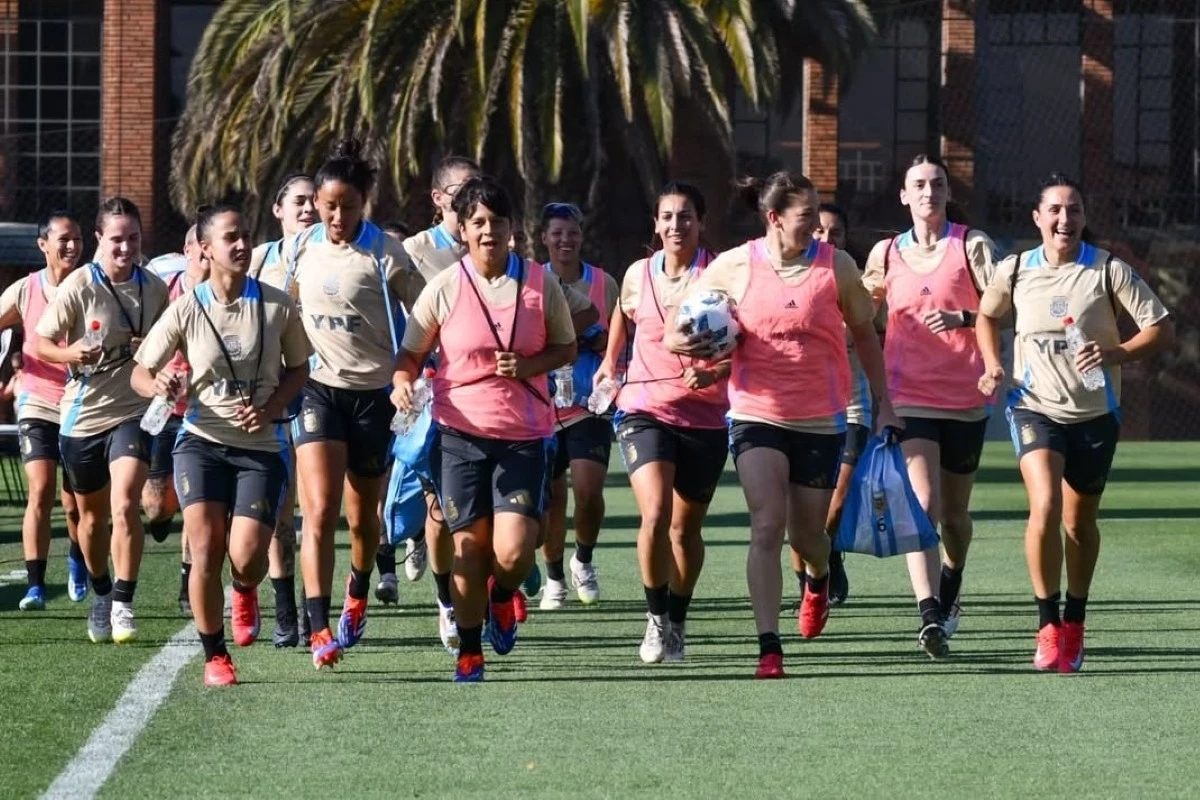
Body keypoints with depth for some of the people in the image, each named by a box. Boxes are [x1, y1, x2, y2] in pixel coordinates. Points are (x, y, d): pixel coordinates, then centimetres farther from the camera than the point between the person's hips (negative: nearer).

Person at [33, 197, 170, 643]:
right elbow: (39, 343, -6)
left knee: (124, 506, -21)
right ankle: (101, 596, 38)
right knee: (92, 517, 15)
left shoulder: (155, 289, -1)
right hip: (82, 417, 0)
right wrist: (70, 352, -26)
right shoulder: (77, 287, -10)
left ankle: (123, 603, -13)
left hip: (132, 413, 0)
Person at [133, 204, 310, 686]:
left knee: (246, 557, -11)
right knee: (205, 546, -14)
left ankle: (244, 593, 29)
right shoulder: (187, 309, -5)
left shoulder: (276, 306, -4)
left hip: (260, 446, 0)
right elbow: (139, 374, 2)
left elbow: (298, 369, 9)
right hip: (202, 442, 0)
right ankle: (214, 656, 4)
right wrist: (158, 385, -22)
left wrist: (269, 409, -9)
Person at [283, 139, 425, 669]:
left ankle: (357, 596, 43)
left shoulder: (386, 255, -8)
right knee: (320, 511, -15)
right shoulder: (299, 249, 2)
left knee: (363, 516, 12)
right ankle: (320, 630, -20)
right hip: (318, 389, 1)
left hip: (373, 394, -1)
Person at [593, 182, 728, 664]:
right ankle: (656, 616, -5)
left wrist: (714, 374, -27)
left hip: (703, 419, 0)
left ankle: (677, 624, 30)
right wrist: (610, 362, 31)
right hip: (645, 411, 0)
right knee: (655, 514, -20)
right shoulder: (638, 276, 2)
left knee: (685, 529, 11)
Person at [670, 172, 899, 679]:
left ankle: (818, 580, 48)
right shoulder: (734, 267, -4)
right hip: (757, 414, -1)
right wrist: (678, 341, -18)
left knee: (806, 534, 10)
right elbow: (679, 329, 5)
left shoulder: (836, 267, -2)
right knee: (767, 525, -16)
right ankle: (768, 647, -15)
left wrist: (883, 402, 7)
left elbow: (865, 334, 10)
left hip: (820, 421, 1)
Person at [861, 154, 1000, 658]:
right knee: (922, 505, -18)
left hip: (965, 401, 0)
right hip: (908, 400, 0)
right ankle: (930, 617, -26)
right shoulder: (885, 254, 7)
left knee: (954, 512, 14)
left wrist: (963, 318, -28)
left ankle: (948, 596, 41)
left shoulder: (972, 246, -1)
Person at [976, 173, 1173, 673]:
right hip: (1035, 407, 0)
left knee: (1080, 522, 11)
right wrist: (992, 366, 5)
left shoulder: (1109, 271, -7)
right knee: (1044, 507, -21)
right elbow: (987, 316, 21)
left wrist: (1116, 353, -24)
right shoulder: (1014, 271, 0)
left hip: (1095, 413, 0)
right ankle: (1048, 625, -13)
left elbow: (1162, 331, -8)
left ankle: (1074, 623, 31)